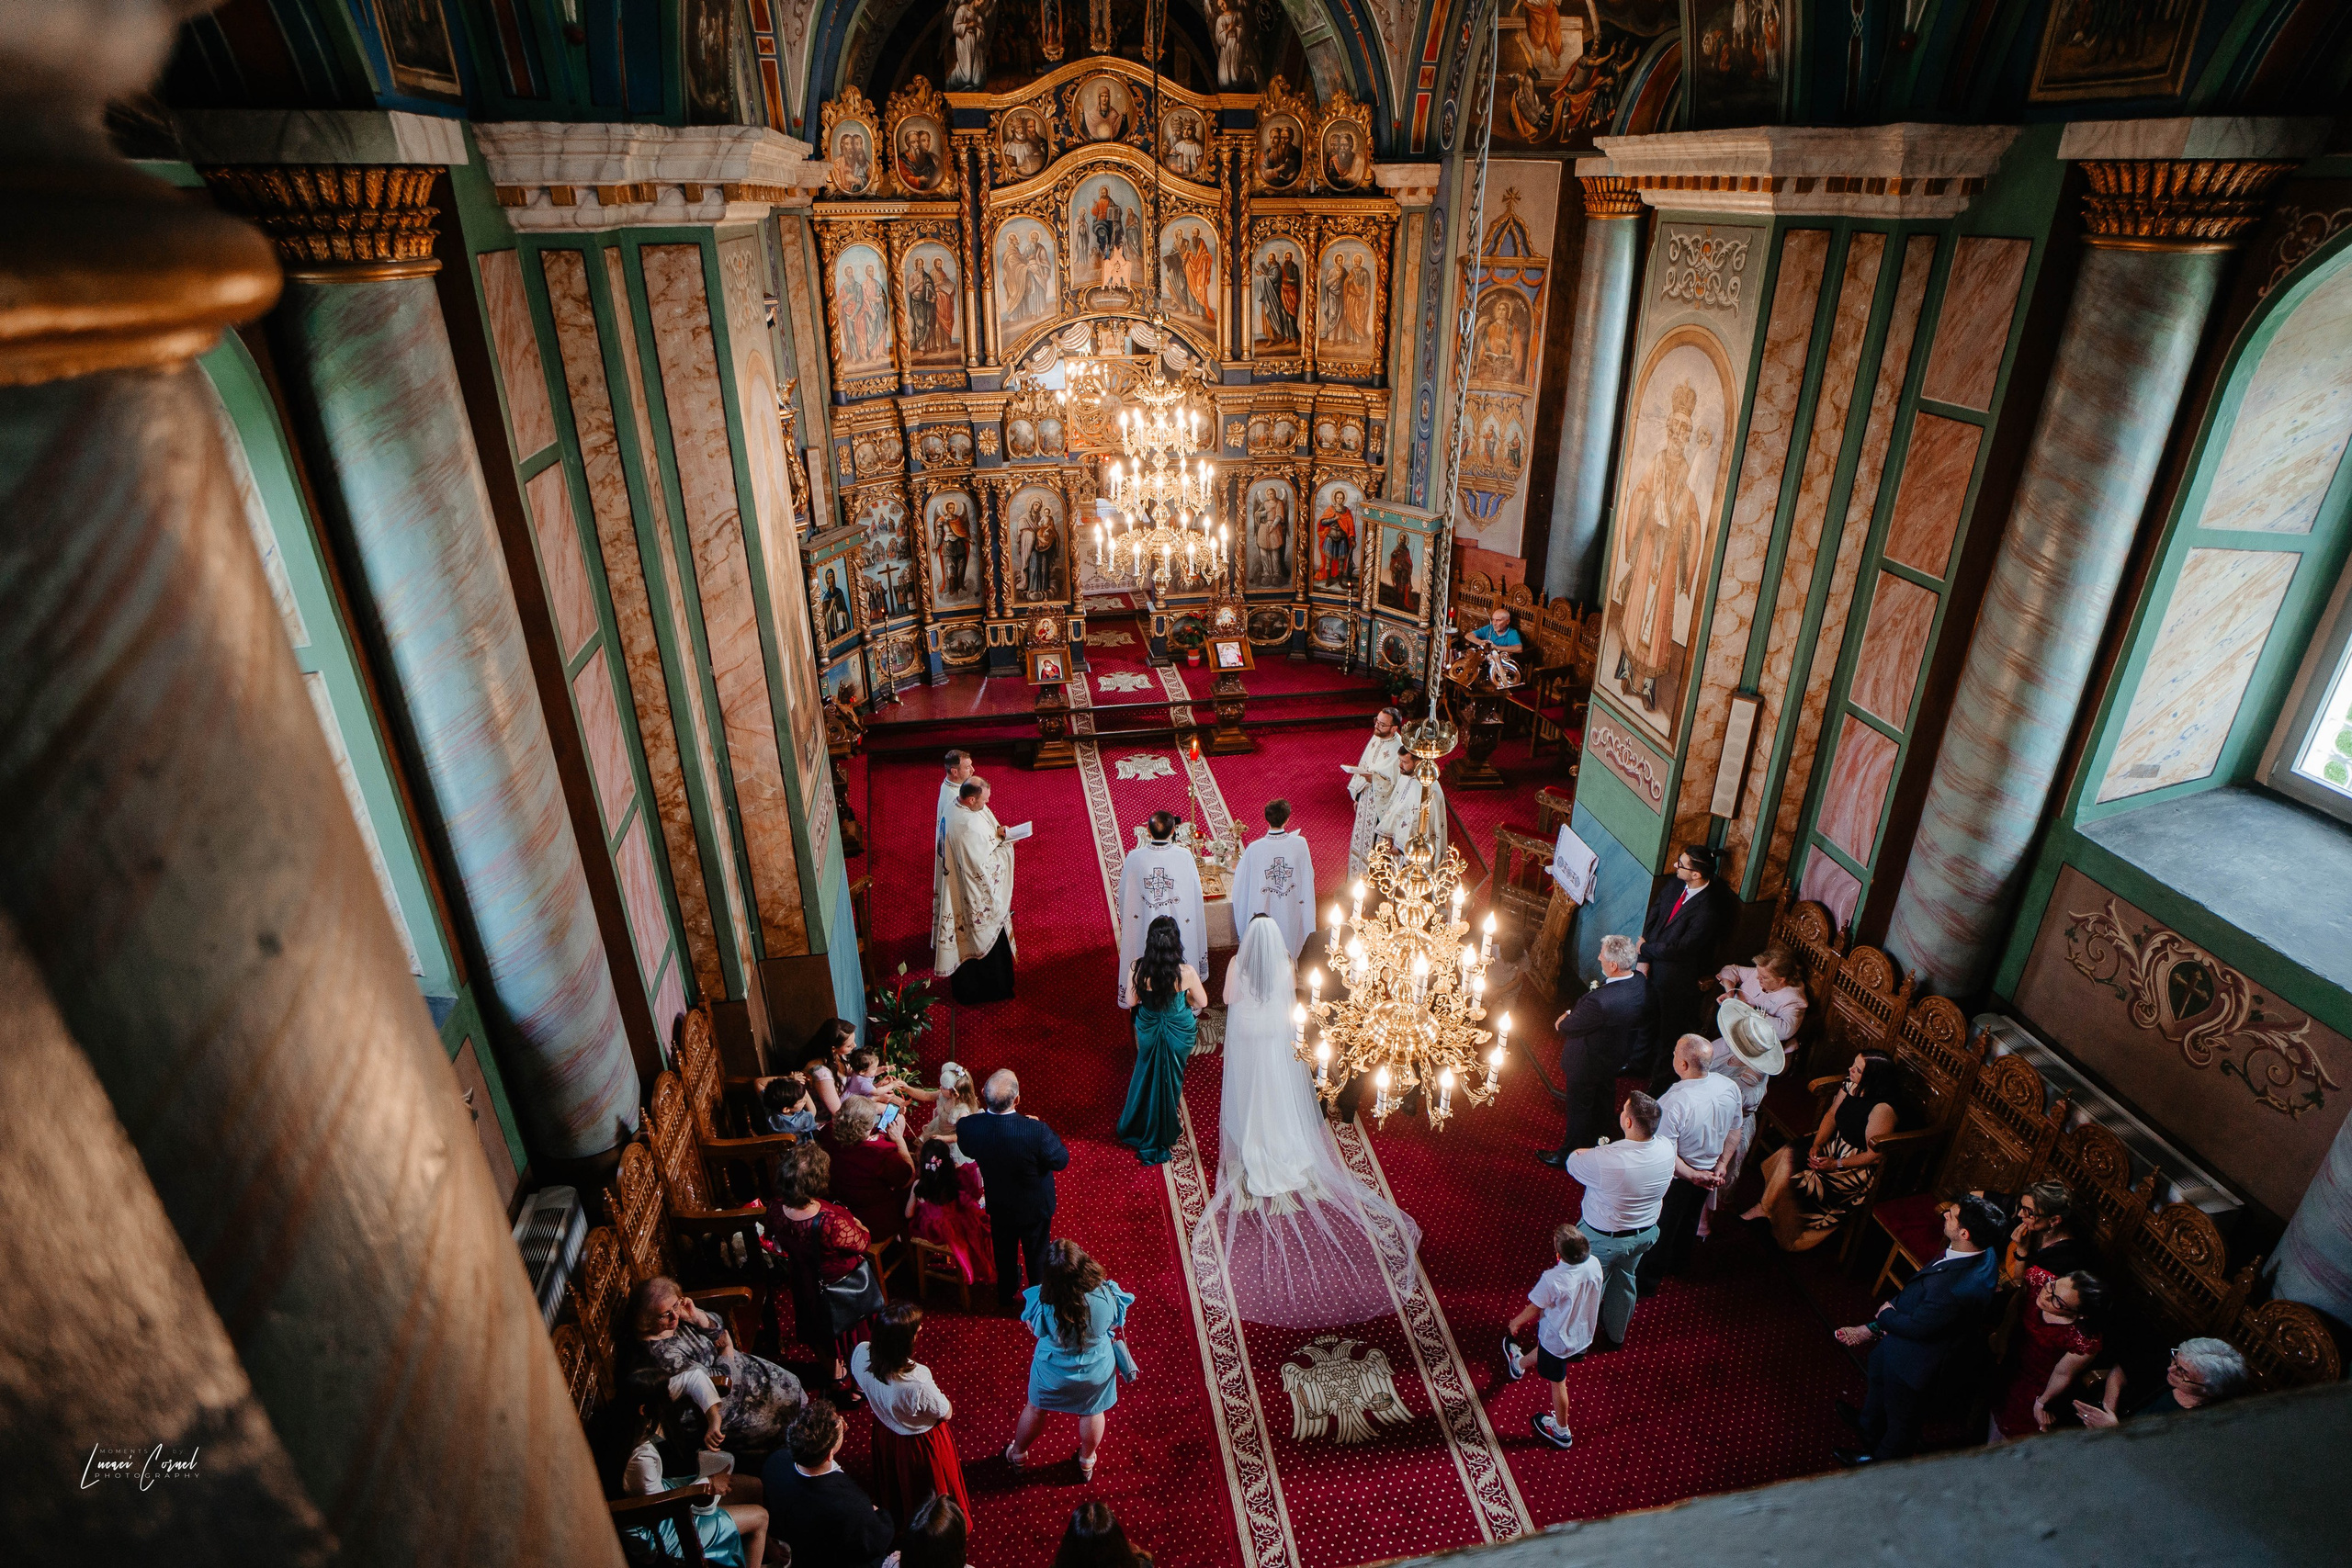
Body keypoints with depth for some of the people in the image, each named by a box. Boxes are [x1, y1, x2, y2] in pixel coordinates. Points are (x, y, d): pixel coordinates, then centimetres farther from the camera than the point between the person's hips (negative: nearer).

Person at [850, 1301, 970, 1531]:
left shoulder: (860, 1354, -31)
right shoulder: (918, 1383, -45)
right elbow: (946, 1413, -23)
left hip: (885, 1434, 5)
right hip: (920, 1442, -5)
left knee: (897, 1482, 37)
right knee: (929, 1492, 28)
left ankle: (898, 1518, 64)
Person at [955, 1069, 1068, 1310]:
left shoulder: (966, 1126, -31)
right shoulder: (1036, 1131, -41)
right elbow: (1061, 1161, -22)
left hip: (998, 1206, 3)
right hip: (1034, 1208, -3)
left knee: (1005, 1253, 31)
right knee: (1036, 1255, 26)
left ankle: (1007, 1296, 56)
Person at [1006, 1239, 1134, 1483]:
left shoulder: (1040, 1300, -35)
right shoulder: (1106, 1295, -34)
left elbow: (1033, 1329, -12)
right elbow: (1117, 1324, -12)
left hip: (1052, 1371, 0)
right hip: (1095, 1371, 0)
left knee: (1035, 1408, 30)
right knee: (1093, 1412, 30)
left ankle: (1018, 1454, 55)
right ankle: (1087, 1462, 55)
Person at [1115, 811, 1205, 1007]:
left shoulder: (1135, 857, -17)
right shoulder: (1185, 856, -18)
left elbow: (1125, 894, -5)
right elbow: (1194, 893, -8)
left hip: (1145, 926, 1)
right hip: (1178, 925, -1)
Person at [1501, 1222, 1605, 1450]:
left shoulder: (1552, 1279, -39)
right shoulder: (1594, 1264, -23)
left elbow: (1534, 1308, -20)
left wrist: (1515, 1322, 1)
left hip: (1557, 1340, -6)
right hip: (1584, 1334, 6)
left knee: (1557, 1384, 19)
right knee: (1544, 1347, 34)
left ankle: (1561, 1432, 41)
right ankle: (1518, 1365, 63)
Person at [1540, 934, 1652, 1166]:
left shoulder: (1600, 1001, -44)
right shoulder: (1642, 984, -20)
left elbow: (1567, 1026, -27)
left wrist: (1561, 1022, -4)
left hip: (1587, 1066, -7)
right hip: (1618, 1059, 7)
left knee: (1579, 1108, 17)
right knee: (1603, 1099, 31)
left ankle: (1569, 1153, 39)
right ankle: (1598, 1140, 56)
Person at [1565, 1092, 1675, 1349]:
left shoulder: (1605, 1159, -40)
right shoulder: (1667, 1149, -22)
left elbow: (1573, 1161, -17)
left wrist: (1599, 1150, 0)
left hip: (1603, 1238, -5)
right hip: (1644, 1233, 5)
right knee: (1624, 1280, 31)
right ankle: (1615, 1335, 55)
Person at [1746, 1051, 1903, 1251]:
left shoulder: (1882, 1109, -30)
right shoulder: (1852, 1084, -7)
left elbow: (1876, 1155, -23)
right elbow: (1832, 1115, 4)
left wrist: (1836, 1164, -20)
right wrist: (1816, 1145, -9)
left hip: (1858, 1167, -8)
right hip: (1835, 1143, 8)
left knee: (1795, 1180, -17)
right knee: (1787, 1154, -10)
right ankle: (1763, 1208, -1)